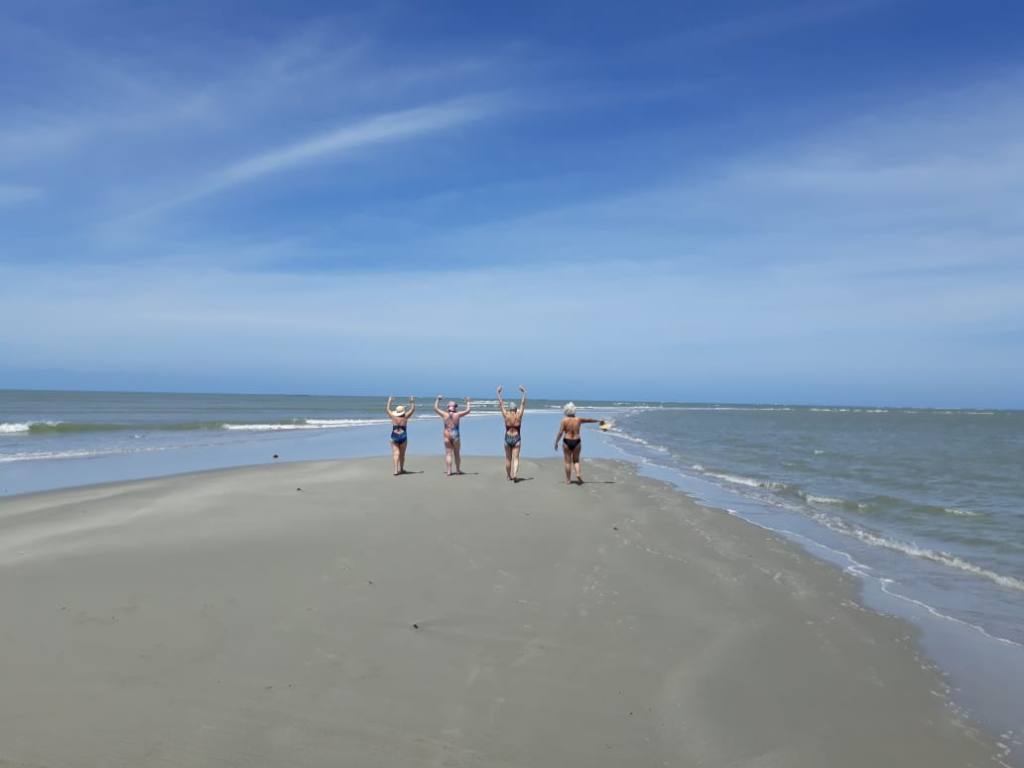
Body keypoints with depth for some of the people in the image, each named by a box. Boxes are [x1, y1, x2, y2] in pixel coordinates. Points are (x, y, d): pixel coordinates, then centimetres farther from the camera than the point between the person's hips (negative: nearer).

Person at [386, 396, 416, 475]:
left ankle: (396, 469, -19)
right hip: (403, 437, 0)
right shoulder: (405, 417, -5)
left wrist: (389, 401, 25)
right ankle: (401, 469, 21)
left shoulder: (393, 416, -2)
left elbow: (387, 409, 14)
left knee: (396, 453, -5)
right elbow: (413, 409, 4)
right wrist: (412, 402, 14)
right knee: (402, 454, 12)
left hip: (394, 437, 0)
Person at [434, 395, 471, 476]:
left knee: (448, 454, 3)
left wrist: (438, 399, 24)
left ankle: (448, 471, -4)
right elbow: (468, 410, 1)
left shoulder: (444, 415, -2)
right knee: (456, 454, 12)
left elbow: (435, 408, 12)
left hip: (447, 436, 1)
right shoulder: (457, 415, -7)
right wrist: (468, 402, 15)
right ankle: (458, 470, 23)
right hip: (455, 436, -1)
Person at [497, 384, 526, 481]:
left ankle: (509, 475, 24)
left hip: (508, 438, 1)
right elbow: (523, 404, 4)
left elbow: (501, 404, 2)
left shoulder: (506, 416, -7)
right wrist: (524, 393, 14)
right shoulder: (519, 415, -5)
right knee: (515, 458, -2)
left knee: (508, 458, 13)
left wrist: (498, 393, 11)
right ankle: (515, 475, -19)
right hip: (516, 439, -1)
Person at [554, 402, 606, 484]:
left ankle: (568, 479, 10)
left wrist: (556, 443, -3)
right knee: (576, 460, 15)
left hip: (567, 442, -2)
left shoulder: (564, 421, -7)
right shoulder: (578, 420, 0)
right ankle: (578, 474, -7)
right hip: (576, 442, 2)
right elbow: (590, 420, 15)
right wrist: (599, 420, 30)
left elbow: (560, 433, -12)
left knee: (568, 461, 6)